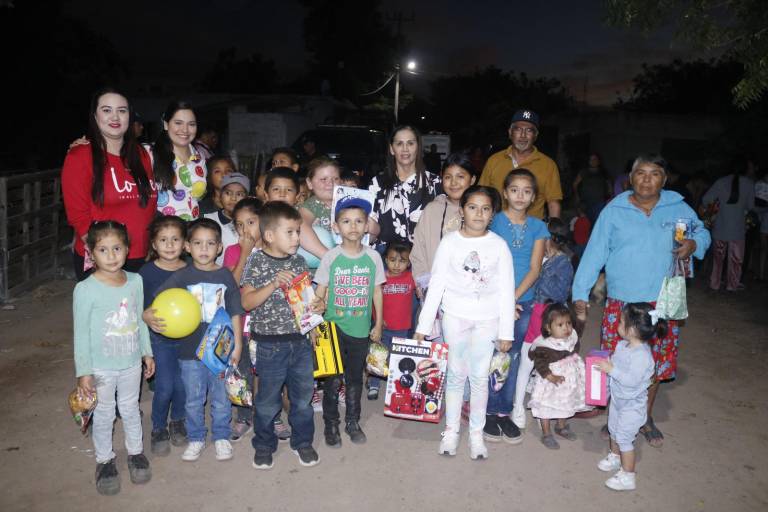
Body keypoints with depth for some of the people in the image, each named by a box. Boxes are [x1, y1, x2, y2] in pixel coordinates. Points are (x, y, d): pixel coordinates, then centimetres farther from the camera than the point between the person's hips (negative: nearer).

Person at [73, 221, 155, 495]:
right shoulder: (85, 290, -18)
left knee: (131, 409, 20)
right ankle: (104, 460, 34)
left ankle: (135, 452, 40)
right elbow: (81, 333, -12)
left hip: (132, 362, 3)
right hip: (101, 367, -3)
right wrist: (83, 371, -11)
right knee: (104, 415, 14)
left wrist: (147, 352, 10)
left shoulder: (135, 281, -5)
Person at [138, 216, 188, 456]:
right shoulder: (147, 272, -8)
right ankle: (159, 428, 21)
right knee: (165, 386, -6)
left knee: (182, 384, 5)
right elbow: (137, 308, -5)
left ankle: (177, 422, 34)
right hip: (160, 338, -2)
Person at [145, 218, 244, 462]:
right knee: (193, 399, 14)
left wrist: (237, 345, 0)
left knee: (221, 398, 14)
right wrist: (148, 316, -33)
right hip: (190, 350, 0)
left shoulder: (225, 276, -3)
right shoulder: (182, 276, -6)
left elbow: (235, 314, 1)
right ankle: (196, 438, 33)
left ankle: (221, 436, 33)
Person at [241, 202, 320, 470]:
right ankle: (264, 445, 31)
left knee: (303, 395, 15)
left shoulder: (298, 261, 3)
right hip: (271, 344, -4)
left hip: (301, 339, 4)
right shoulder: (256, 262, -9)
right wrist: (274, 284, -24)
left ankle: (302, 441, 33)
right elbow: (247, 302, -14)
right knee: (268, 399, 10)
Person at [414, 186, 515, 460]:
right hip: (455, 316, 0)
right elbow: (436, 286, -3)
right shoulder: (449, 242, -5)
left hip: (487, 319, 0)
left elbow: (506, 291, -1)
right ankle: (451, 430, 24)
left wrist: (506, 332, -2)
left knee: (479, 377, 8)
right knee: (456, 374, 9)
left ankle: (476, 433, 24)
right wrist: (424, 324, -4)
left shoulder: (499, 245, -4)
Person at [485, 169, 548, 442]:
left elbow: (534, 268, -1)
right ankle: (490, 412, 13)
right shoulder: (494, 221, -4)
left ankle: (505, 411, 20)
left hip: (522, 301, 3)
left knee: (512, 356, 9)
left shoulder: (538, 227, 4)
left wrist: (513, 298, -12)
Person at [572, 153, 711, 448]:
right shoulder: (614, 211, -3)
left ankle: (645, 418, 33)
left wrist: (694, 244, -10)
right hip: (621, 303, -1)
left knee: (656, 363, 11)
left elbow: (702, 232, 15)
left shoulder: (678, 208, 1)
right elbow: (594, 254, -4)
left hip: (662, 304, 2)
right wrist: (580, 294, -10)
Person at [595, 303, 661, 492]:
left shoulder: (641, 355, -31)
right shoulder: (622, 345, -6)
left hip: (632, 405, -9)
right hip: (617, 398, 9)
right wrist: (604, 364, -6)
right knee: (613, 430, 26)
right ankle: (615, 457, 50)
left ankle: (627, 476, 17)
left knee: (624, 438, 2)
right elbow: (615, 362, 11)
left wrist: (611, 370, -32)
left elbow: (632, 380, -33)